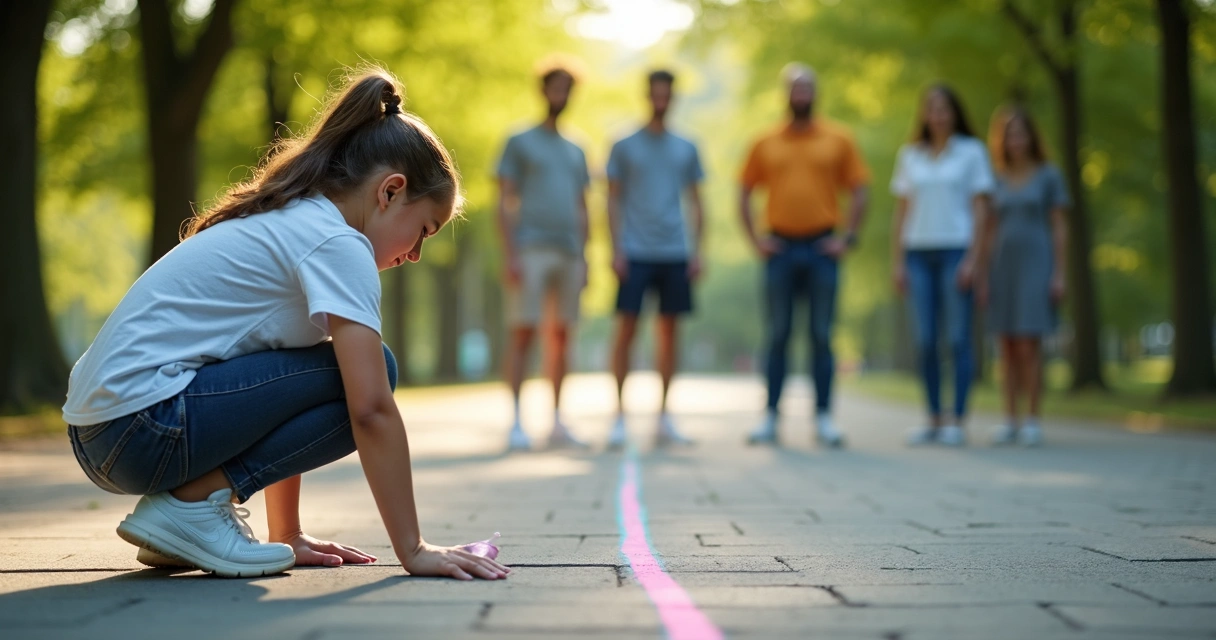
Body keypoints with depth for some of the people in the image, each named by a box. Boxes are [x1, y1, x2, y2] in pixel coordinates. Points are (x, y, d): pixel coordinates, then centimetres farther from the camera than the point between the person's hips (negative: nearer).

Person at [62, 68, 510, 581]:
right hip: (143, 424, -10)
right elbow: (372, 409, -16)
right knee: (366, 376, -9)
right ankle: (193, 501, -8)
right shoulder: (337, 244, -9)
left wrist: (287, 537, 22)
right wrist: (413, 550, -12)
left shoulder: (284, 223, 20)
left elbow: (283, 384, 22)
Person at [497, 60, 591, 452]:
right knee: (524, 332, -10)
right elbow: (505, 202, -3)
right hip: (532, 250, -5)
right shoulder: (520, 143, 4)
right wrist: (511, 255, -13)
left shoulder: (575, 152, 21)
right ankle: (516, 422, -9)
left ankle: (557, 423, 10)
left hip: (569, 253, 5)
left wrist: (584, 257, 12)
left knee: (560, 334, 6)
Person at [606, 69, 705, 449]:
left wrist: (697, 250, 4)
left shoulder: (686, 150, 12)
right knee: (626, 329, -7)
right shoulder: (624, 147, 4)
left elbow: (694, 202, 14)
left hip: (675, 254, 3)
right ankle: (619, 416, -1)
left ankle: (663, 418, 11)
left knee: (669, 332, 5)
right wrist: (616, 250, -6)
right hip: (635, 253, -3)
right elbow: (613, 200, 3)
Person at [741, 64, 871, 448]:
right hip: (780, 248, 1)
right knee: (777, 337, 3)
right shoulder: (766, 144, 8)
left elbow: (859, 192, 5)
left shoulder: (838, 140, 5)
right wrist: (754, 239, 1)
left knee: (822, 337, 2)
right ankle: (771, 419, 8)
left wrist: (848, 238, -4)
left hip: (822, 247, -1)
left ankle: (823, 419, 7)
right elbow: (744, 194, 11)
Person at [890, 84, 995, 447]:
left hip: (955, 250, -3)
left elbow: (980, 209, -1)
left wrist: (972, 259, -10)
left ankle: (957, 422, -3)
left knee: (958, 339, -5)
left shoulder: (972, 151, 4)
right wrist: (897, 261, 5)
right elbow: (901, 210, 13)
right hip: (919, 252, 3)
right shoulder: (910, 155, 13)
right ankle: (934, 420, 7)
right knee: (925, 341, 1)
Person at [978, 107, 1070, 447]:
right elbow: (990, 231, 10)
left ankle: (1033, 422, -4)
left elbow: (1060, 228, -3)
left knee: (1029, 345, -11)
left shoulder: (1050, 176, 0)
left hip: (1036, 266, -4)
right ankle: (1010, 422, 6)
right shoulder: (998, 181, 10)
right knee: (1008, 347, 2)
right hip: (1003, 267, 4)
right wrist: (984, 277, 3)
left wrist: (1059, 274, -10)